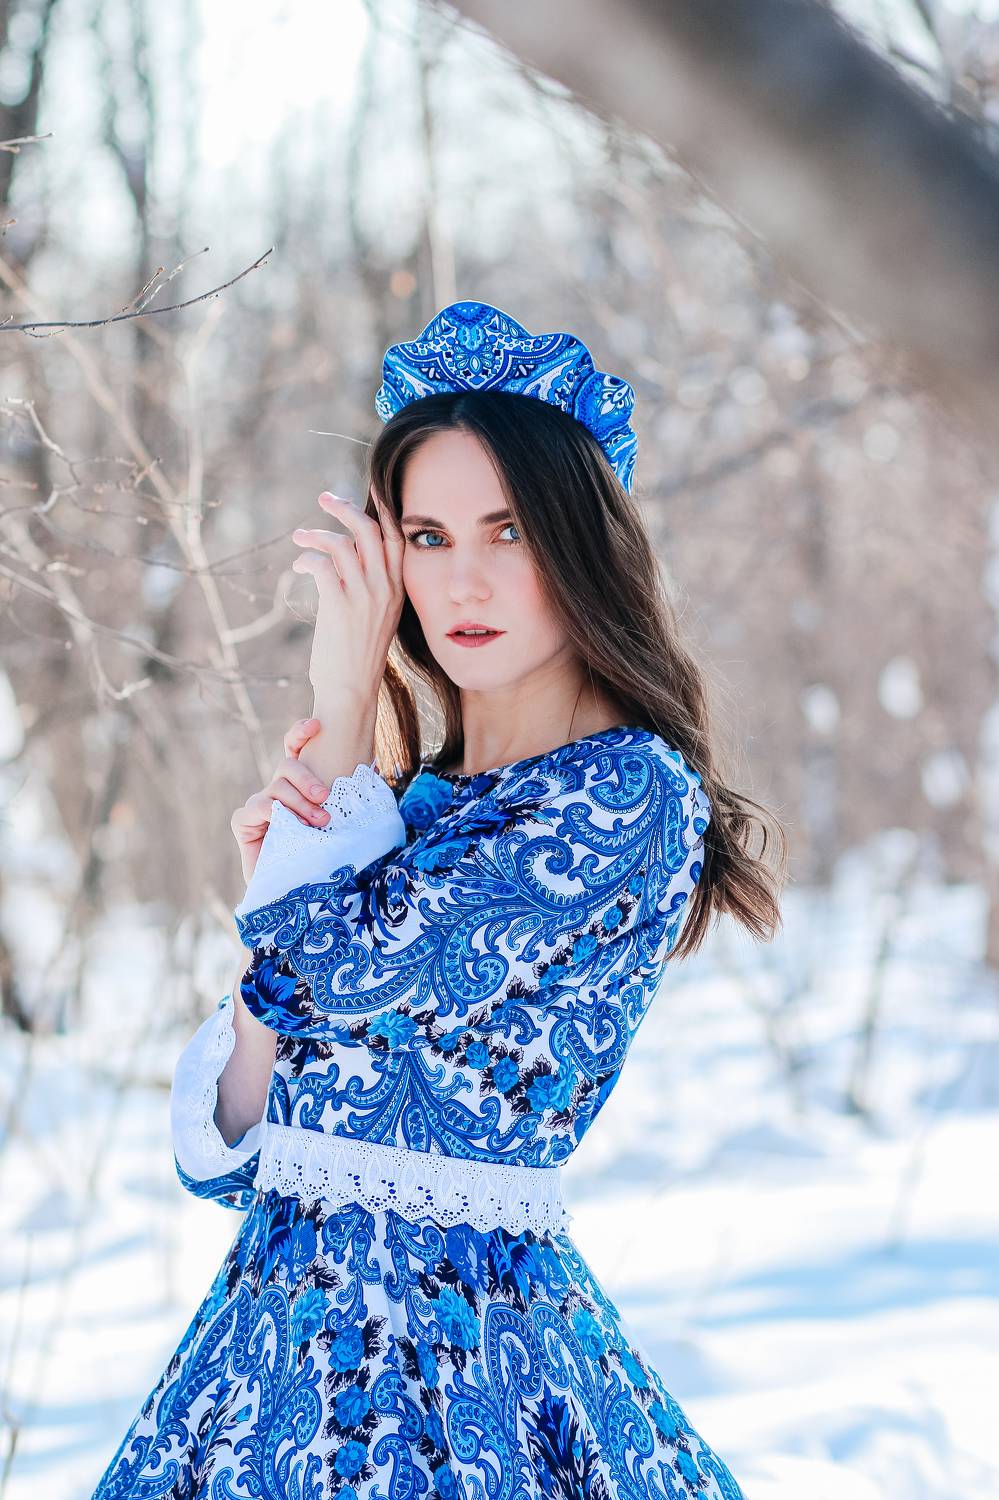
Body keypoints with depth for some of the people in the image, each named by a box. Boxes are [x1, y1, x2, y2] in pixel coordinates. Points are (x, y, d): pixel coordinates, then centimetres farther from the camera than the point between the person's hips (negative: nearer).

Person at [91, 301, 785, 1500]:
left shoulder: (632, 792, -10)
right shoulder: (404, 808, 11)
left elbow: (341, 961, -19)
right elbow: (229, 1151, 9)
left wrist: (345, 703, -6)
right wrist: (271, 890, -5)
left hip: (458, 1354, -6)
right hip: (275, 1324, 7)